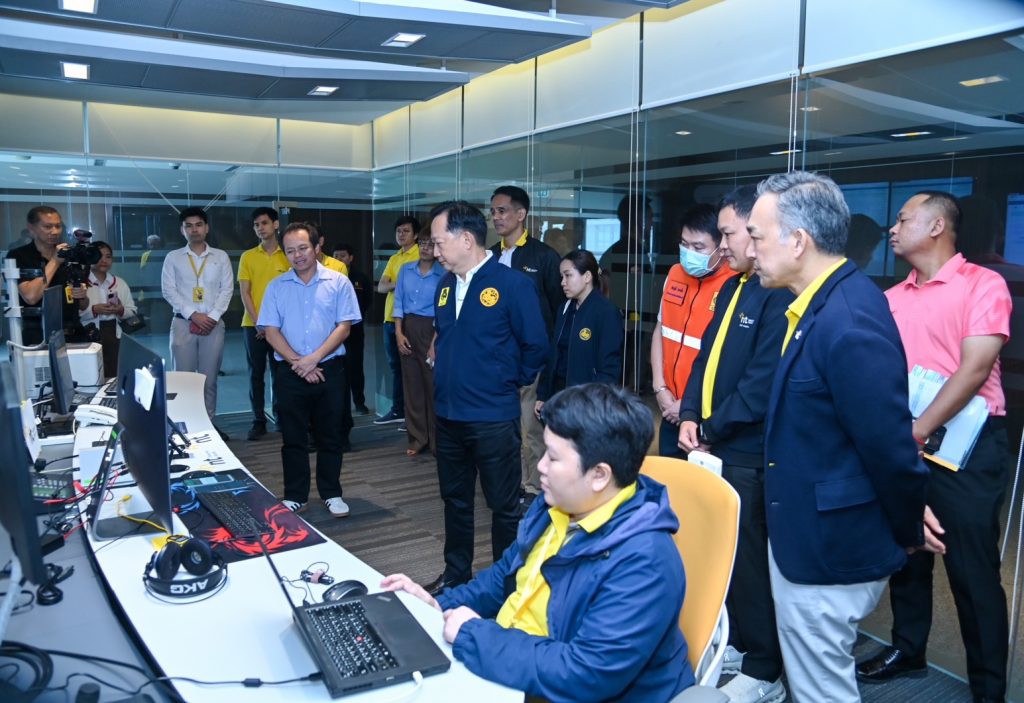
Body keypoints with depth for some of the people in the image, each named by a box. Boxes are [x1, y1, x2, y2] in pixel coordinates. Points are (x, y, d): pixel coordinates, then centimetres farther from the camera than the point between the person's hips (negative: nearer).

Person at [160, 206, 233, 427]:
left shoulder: (221, 256, 9)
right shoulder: (173, 258, 7)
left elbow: (227, 289, 3)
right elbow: (168, 290, 0)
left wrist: (213, 316, -9)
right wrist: (193, 315, -10)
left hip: (213, 324, 0)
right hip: (183, 323, 0)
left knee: (209, 378, 4)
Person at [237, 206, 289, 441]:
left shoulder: (287, 257, 3)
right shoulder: (247, 256, 4)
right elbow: (244, 292, 1)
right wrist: (257, 322, -9)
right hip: (253, 324, 0)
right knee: (256, 373, 4)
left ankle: (280, 415, 19)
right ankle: (258, 420, 10)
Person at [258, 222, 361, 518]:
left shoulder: (338, 282, -1)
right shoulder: (277, 286, 5)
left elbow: (344, 327, -6)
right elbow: (270, 330, 0)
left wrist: (314, 358, -15)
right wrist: (298, 363, -11)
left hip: (330, 370, -1)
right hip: (290, 373, 1)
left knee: (330, 436, 8)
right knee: (293, 438, 9)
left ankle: (331, 493, 21)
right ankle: (295, 496, 21)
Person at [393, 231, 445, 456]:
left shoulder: (443, 275, -6)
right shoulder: (406, 270, 9)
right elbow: (399, 302, 9)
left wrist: (435, 344, -13)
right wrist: (398, 333, -1)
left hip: (431, 330, -4)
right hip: (407, 328, 5)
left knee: (434, 384, -2)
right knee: (411, 383, 8)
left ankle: (437, 441, 10)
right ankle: (417, 438, 19)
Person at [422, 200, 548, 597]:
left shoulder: (512, 284, -13)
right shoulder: (446, 286, 8)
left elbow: (535, 346, -9)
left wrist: (511, 383, 2)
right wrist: (446, 372, 13)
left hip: (493, 418, -6)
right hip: (448, 415, 7)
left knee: (503, 504, 8)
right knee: (454, 499, 19)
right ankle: (456, 573, 36)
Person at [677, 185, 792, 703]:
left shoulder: (780, 295, -19)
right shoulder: (733, 287, 12)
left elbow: (761, 384, -23)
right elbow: (707, 354, 14)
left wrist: (711, 430, -12)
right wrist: (690, 416, 1)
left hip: (749, 453, -9)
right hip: (717, 445, 9)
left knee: (749, 559, 4)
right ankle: (737, 643, 38)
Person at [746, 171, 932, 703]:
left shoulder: (849, 324, -28)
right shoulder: (823, 301, 2)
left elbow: (891, 448, -22)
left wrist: (907, 532, -7)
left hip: (828, 551, -9)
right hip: (802, 536, 9)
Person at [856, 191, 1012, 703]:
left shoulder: (983, 284, -7)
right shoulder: (893, 298, 10)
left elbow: (974, 369, -16)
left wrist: (919, 430, -20)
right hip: (902, 444, 6)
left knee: (972, 570, 2)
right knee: (906, 554, 16)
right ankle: (907, 649, 34)